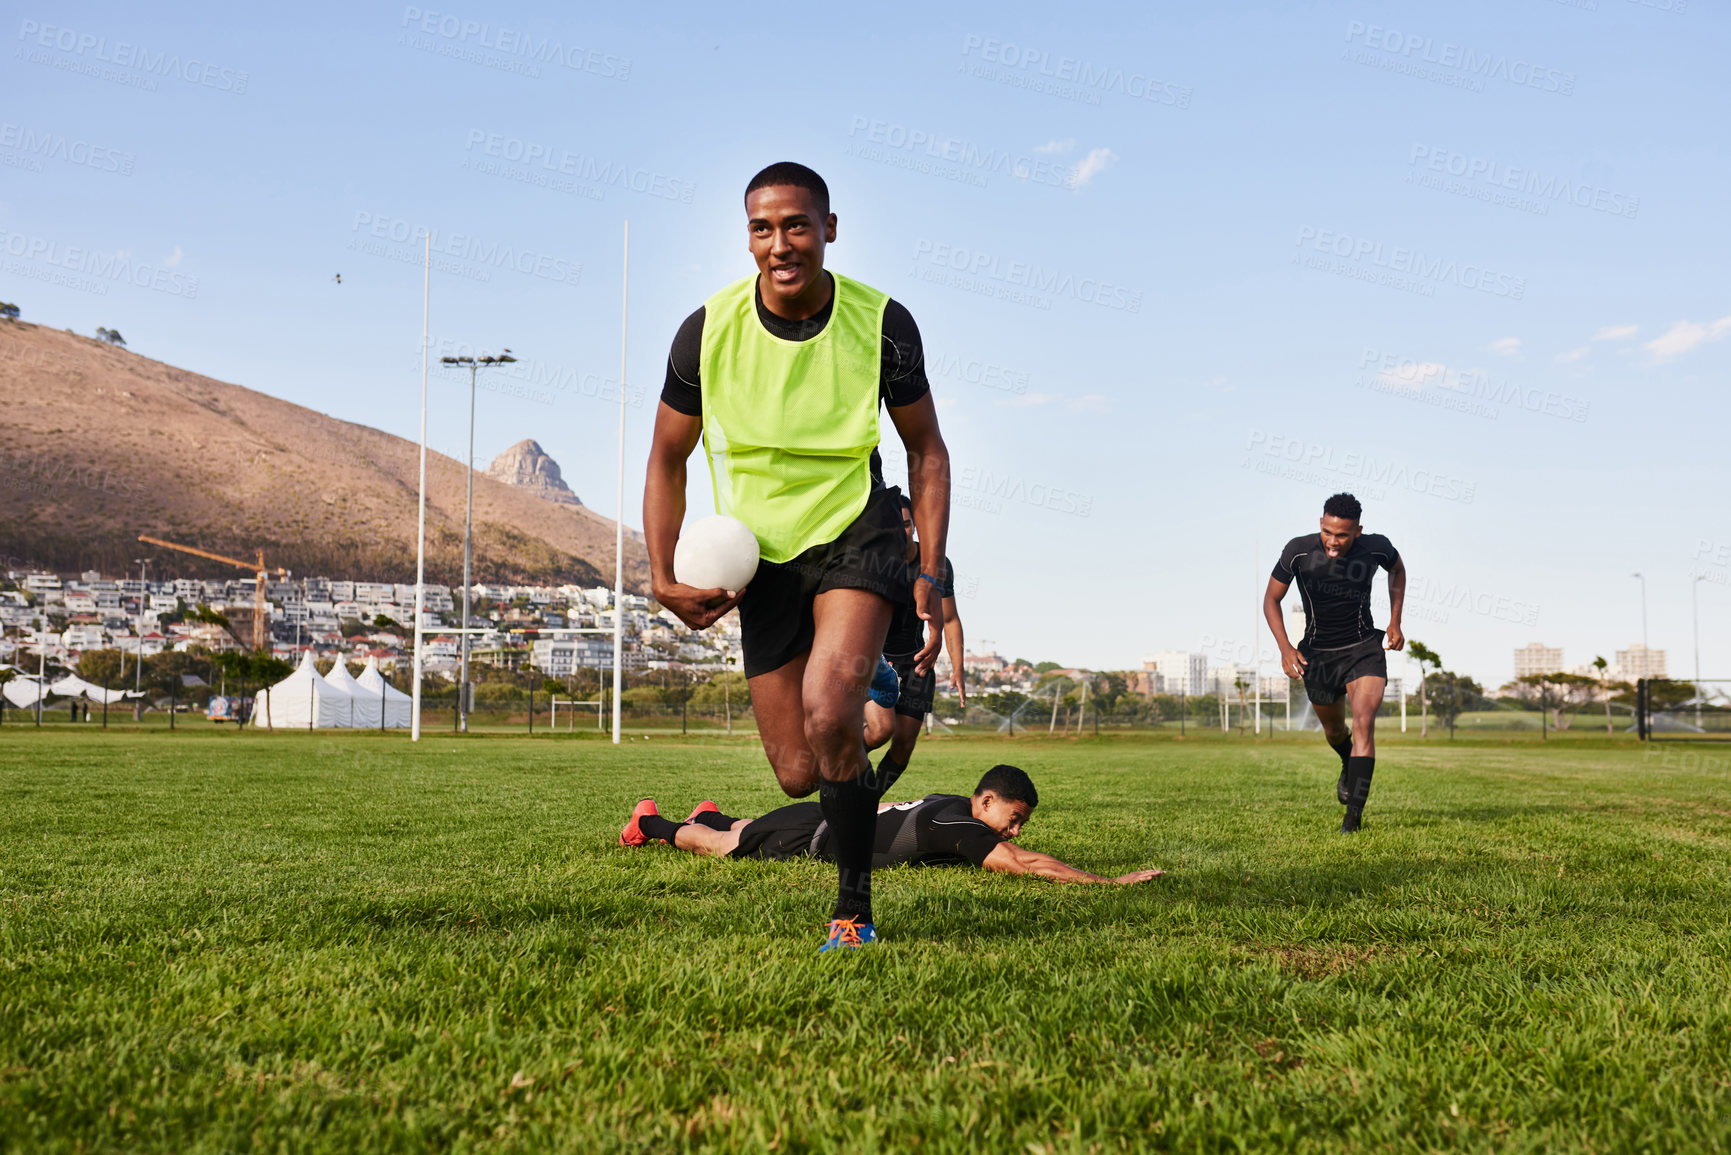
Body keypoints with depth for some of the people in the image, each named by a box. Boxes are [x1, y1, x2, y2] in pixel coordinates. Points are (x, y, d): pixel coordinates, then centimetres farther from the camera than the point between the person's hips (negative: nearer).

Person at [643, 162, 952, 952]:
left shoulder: (882, 324, -11)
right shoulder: (707, 332, -9)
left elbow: (925, 448, 2)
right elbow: (667, 458, 4)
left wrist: (931, 575, -6)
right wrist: (663, 577, -7)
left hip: (856, 537, -2)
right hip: (761, 558, 2)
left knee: (829, 711, -28)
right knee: (799, 775, 1)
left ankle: (854, 907, -7)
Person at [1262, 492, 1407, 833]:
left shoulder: (1375, 547, -14)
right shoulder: (1298, 551, -18)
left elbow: (1397, 568, 11)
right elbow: (1271, 598, -6)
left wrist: (1395, 622, 3)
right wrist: (1285, 647, -18)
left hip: (1363, 649, -1)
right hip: (1317, 655, 1)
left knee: (1364, 722, -22)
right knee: (1334, 729, 20)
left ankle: (1354, 814, -21)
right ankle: (1349, 766, 56)